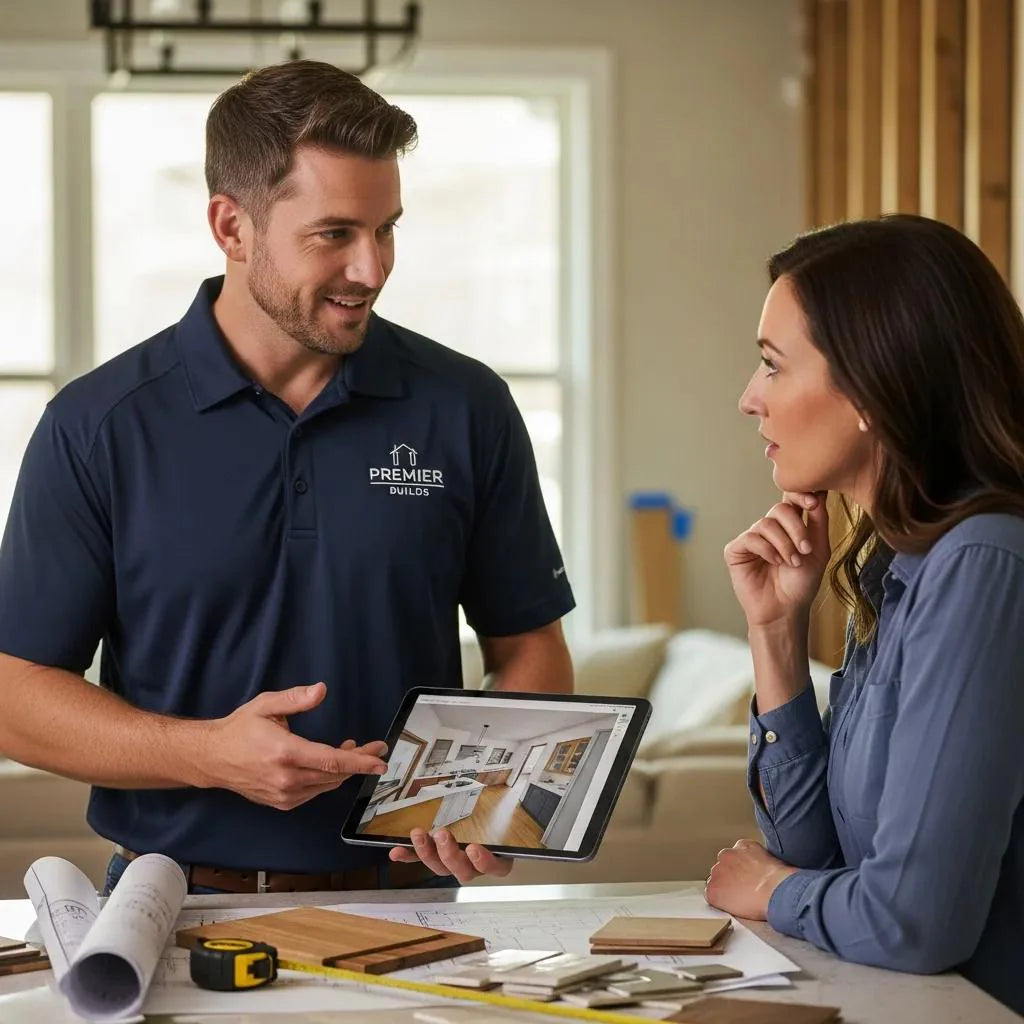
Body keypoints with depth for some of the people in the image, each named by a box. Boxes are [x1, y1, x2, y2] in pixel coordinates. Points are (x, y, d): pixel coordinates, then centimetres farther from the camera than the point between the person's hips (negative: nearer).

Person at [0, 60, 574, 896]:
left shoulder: (467, 409, 5)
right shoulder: (97, 429, 0)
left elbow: (530, 652, 13)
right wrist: (209, 753, -14)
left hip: (405, 902, 1)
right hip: (180, 907, -1)